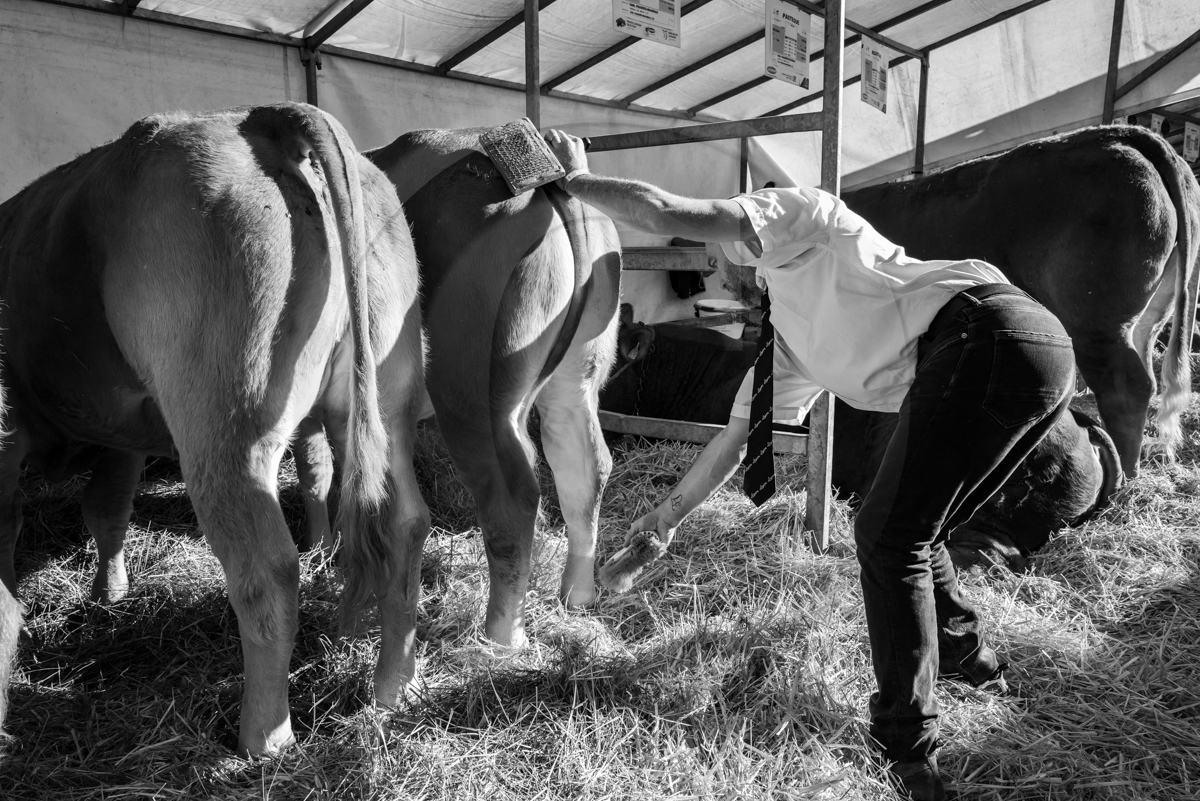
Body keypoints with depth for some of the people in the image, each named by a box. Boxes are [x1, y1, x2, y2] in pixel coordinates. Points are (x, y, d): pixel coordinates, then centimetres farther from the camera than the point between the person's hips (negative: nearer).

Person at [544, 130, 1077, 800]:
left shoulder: (794, 210, 8)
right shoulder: (788, 340, 26)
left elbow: (669, 214, -5)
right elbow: (738, 438, 28)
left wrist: (579, 178, 11)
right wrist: (669, 514, 33)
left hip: (988, 333, -9)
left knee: (889, 538, -6)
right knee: (911, 531, 18)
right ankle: (968, 658, 38)